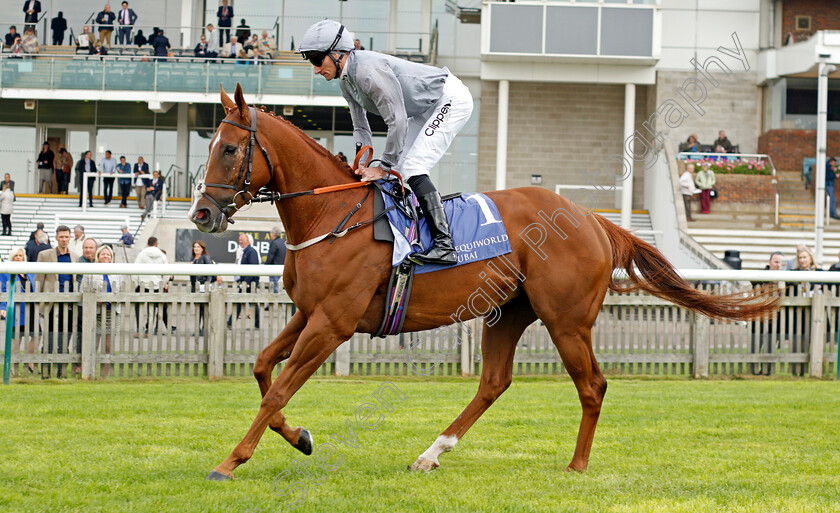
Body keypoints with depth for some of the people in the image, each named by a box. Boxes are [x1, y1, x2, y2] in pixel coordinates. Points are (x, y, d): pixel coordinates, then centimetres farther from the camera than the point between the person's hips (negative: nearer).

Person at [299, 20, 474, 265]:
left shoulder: (369, 69, -29)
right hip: (425, 110, 11)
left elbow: (397, 121, -28)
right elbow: (361, 127, 12)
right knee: (397, 169, 8)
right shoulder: (347, 82, 3)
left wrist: (383, 167, -22)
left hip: (452, 99, -11)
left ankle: (444, 244, -25)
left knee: (412, 169, -19)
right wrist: (363, 164, -3)